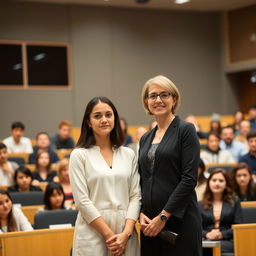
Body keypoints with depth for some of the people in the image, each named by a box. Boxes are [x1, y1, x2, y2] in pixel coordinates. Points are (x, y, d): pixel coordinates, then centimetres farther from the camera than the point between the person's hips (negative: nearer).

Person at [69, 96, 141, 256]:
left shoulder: (129, 154, 8)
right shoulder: (79, 155, -1)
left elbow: (135, 195, 4)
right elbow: (82, 201, -7)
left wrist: (126, 233, -9)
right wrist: (109, 235, -11)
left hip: (125, 233, 3)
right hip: (93, 232, -2)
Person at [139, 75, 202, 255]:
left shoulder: (185, 130, -4)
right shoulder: (146, 139, 14)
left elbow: (189, 179, -12)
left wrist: (163, 216, -15)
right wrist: (141, 213, -1)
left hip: (180, 219, -6)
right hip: (150, 221, 6)